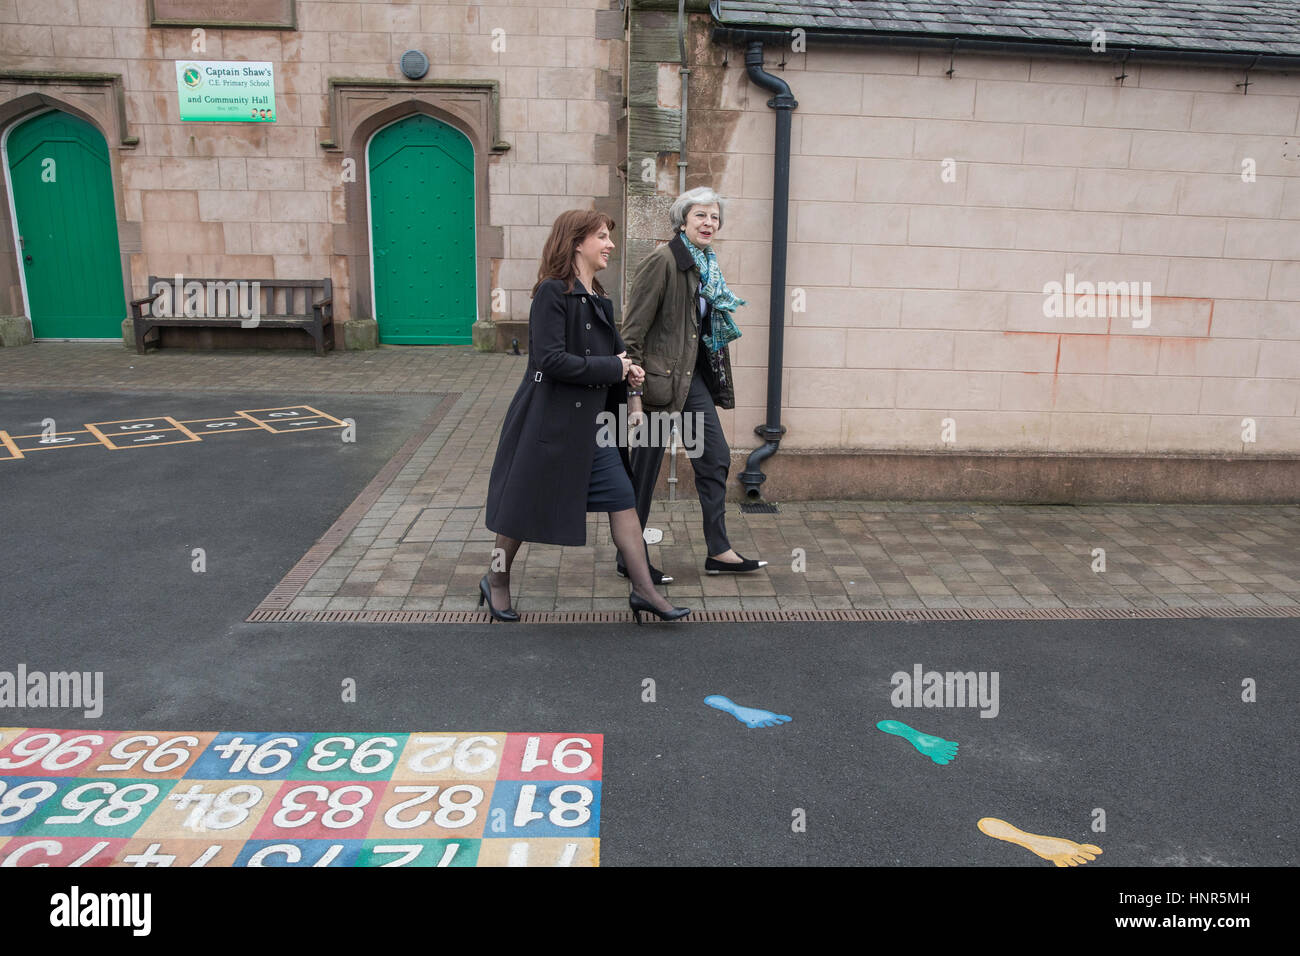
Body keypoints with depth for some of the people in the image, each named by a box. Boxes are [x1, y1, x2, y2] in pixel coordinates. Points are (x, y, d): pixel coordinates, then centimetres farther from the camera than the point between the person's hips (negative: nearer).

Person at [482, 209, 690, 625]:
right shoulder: (552, 292, -14)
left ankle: (643, 590, 12)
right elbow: (550, 359, -23)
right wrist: (612, 368, -16)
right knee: (526, 504, 6)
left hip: (590, 420, 8)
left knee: (622, 497, 4)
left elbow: (612, 353, 22)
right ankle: (497, 582, 28)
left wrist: (627, 370, -1)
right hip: (548, 419, -8)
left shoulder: (598, 300, 12)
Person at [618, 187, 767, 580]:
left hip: (692, 377, 9)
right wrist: (633, 393, -21)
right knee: (645, 468, 2)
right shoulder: (664, 260, -14)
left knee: (716, 457, 9)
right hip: (659, 377, -8)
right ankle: (630, 559, 16)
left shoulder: (706, 265, 11)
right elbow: (634, 330, -17)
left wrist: (717, 382, 17)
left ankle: (719, 552, 20)